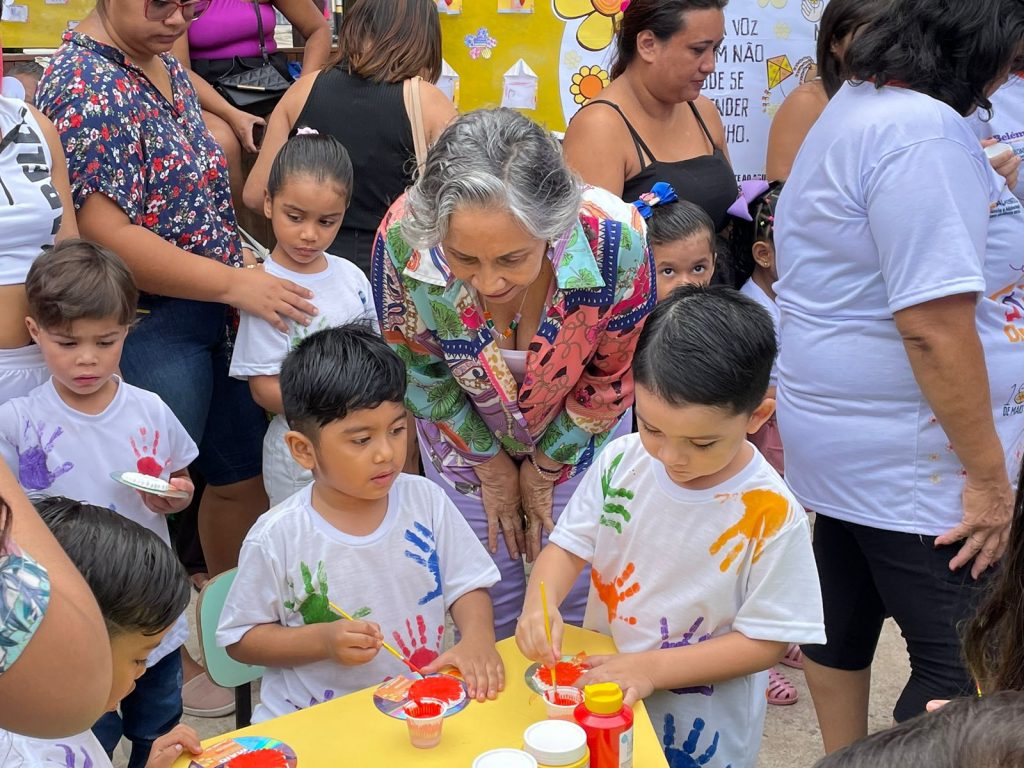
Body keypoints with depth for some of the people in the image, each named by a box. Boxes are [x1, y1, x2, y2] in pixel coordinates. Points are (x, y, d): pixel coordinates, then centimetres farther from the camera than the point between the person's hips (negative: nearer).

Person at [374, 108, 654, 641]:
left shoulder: (614, 238, -37)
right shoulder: (403, 238, -35)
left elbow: (614, 379, -15)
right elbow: (416, 367, -13)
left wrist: (546, 467, -4)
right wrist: (490, 462, -4)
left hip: (578, 433, 0)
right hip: (468, 435, 1)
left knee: (576, 607, 14)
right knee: (485, 616, 14)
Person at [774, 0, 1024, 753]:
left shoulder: (859, 103, 10)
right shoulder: (926, 133, -23)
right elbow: (934, 327, -26)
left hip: (844, 435, 10)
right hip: (909, 458, -10)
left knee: (846, 618, 20)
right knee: (963, 670, 0)